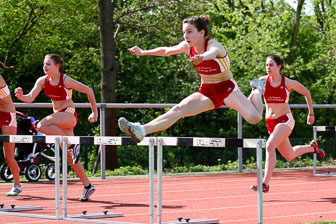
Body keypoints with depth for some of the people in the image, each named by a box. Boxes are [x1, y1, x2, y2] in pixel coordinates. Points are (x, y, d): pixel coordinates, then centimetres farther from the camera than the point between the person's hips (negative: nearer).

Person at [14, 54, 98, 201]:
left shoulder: (66, 81, -13)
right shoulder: (42, 81, 3)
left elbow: (89, 91, -7)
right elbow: (30, 98, -4)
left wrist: (94, 113, -5)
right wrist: (20, 96, -26)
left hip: (69, 115, -7)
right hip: (59, 117, 7)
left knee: (42, 125, -33)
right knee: (69, 156, 8)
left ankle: (72, 145, -23)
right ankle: (88, 186, 17)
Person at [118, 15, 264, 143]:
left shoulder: (213, 45, -24)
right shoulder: (187, 47, -4)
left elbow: (212, 52, -51)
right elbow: (166, 51, 14)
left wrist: (202, 57, -74)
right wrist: (143, 52, 14)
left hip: (226, 88, -5)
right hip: (206, 91, 5)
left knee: (254, 118, -22)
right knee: (177, 110, -17)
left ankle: (256, 92, 11)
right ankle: (142, 131, -30)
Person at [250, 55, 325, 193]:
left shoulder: (288, 83, -7)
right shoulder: (263, 81, -2)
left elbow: (306, 93, 9)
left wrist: (311, 113, 12)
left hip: (285, 119, -4)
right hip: (270, 122, 4)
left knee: (270, 146, -27)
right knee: (289, 156, 16)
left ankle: (265, 184, -27)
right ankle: (312, 147, 47)